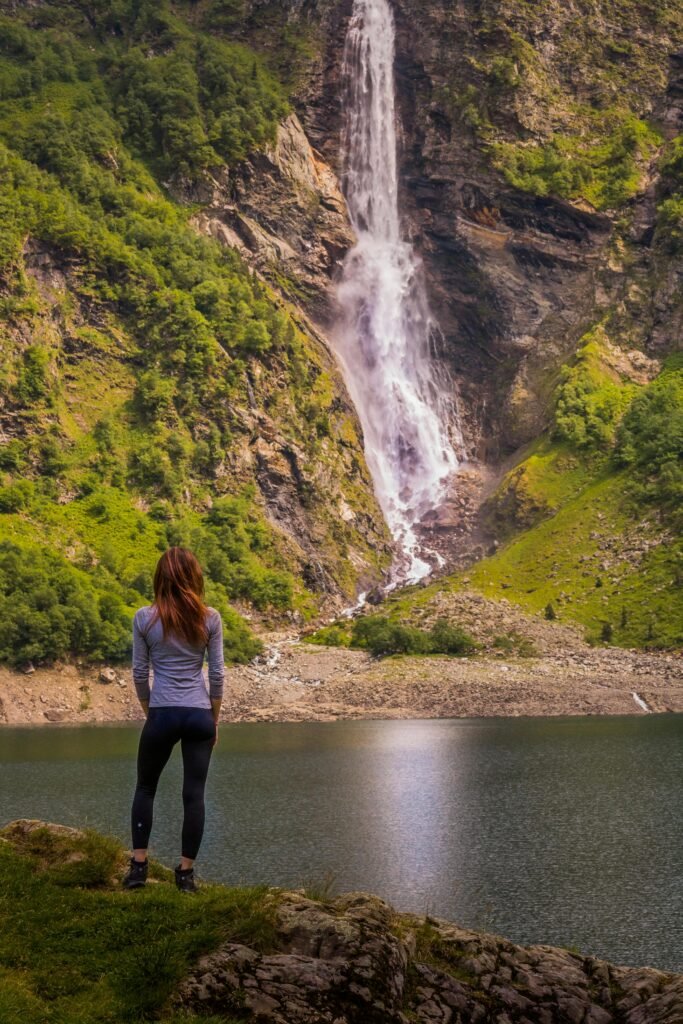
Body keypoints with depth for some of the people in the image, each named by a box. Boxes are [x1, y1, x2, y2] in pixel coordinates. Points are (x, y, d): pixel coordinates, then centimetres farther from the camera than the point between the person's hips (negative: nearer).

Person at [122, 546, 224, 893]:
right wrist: (214, 718, 11)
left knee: (145, 787, 18)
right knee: (194, 794, 6)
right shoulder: (210, 618, -2)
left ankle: (139, 865, 15)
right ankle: (186, 872, 9)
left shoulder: (144, 618, -4)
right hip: (199, 714, 1)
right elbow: (217, 675, 0)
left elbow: (139, 674, 1)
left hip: (162, 714, 0)